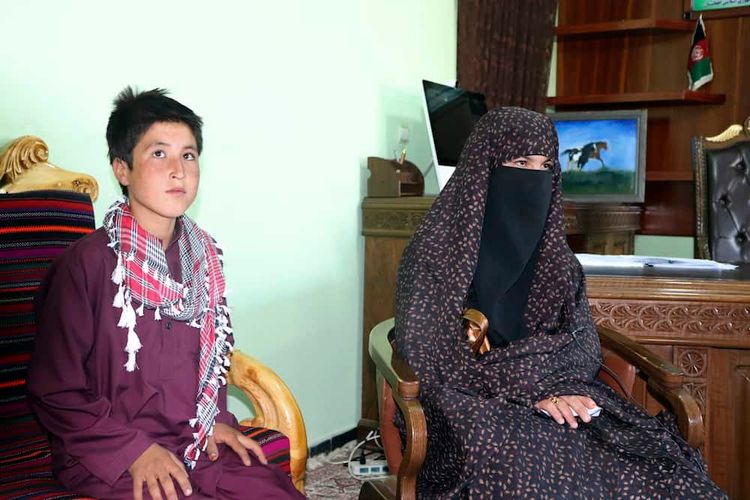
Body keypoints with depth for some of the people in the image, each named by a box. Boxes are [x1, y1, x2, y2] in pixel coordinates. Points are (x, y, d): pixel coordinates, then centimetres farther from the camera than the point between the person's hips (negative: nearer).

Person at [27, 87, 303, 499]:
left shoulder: (203, 253, 3)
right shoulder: (86, 264, -15)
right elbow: (55, 392, -10)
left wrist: (216, 420, 3)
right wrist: (134, 450, -14)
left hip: (198, 439, 5)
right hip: (107, 452, -5)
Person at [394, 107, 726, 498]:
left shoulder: (554, 256, 11)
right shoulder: (435, 252, -6)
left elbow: (585, 348, 7)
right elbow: (429, 360, -10)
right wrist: (531, 385, -18)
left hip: (559, 397, 5)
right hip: (469, 404, -5)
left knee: (664, 467, -19)